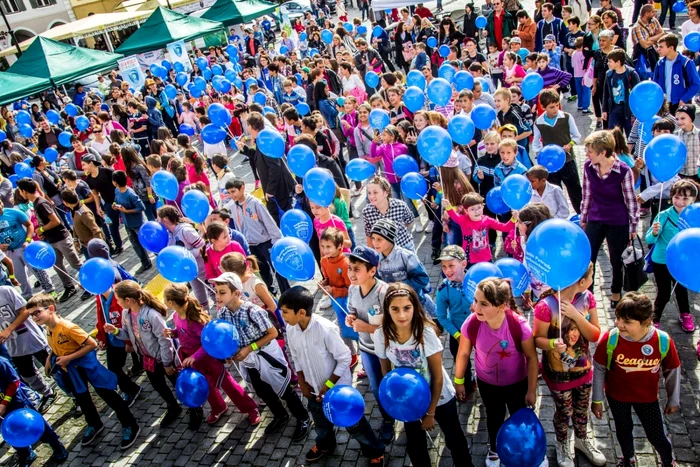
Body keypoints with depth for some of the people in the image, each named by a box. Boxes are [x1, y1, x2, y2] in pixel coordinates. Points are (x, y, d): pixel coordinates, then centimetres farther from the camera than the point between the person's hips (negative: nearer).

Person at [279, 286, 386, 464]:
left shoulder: (326, 329, -32)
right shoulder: (290, 329, -14)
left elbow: (344, 359, -22)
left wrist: (329, 384, -19)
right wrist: (303, 383, 4)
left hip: (338, 388, -6)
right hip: (314, 390, 6)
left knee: (353, 424, 12)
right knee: (320, 423, 29)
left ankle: (375, 452, 36)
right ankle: (325, 444, 59)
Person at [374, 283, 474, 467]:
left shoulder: (426, 332, -29)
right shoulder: (381, 335, -22)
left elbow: (438, 376, -19)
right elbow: (386, 370, -4)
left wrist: (430, 412, -12)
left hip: (439, 396, -2)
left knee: (454, 440, 18)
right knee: (414, 446, 21)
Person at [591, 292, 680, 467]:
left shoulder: (663, 341, -26)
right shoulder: (610, 339, -28)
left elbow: (672, 371, -7)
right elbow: (599, 369, -11)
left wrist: (673, 400, 6)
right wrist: (597, 400, -3)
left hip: (647, 397, 0)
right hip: (616, 396, 0)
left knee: (656, 435, 16)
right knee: (623, 430, 24)